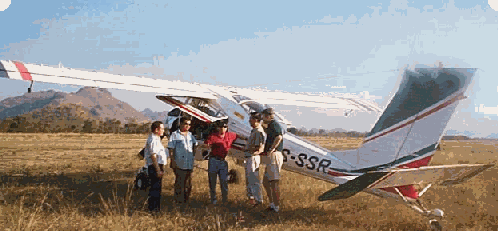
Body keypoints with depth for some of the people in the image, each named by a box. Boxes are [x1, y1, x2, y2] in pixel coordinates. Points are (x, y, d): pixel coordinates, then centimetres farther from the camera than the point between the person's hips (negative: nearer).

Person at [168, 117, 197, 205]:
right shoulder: (175, 135, -4)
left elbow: (195, 144, 32)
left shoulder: (190, 135, 14)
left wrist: (193, 153, 18)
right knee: (179, 183, -1)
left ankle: (186, 200, 22)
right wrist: (173, 161, -14)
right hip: (179, 164, -6)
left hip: (189, 164, 6)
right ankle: (179, 201, 9)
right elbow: (171, 149, -7)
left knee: (188, 184, 11)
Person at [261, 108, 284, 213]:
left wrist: (271, 149, -23)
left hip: (274, 156, -11)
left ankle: (276, 207, -3)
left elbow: (279, 137, -29)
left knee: (274, 182, -7)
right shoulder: (271, 126, 21)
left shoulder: (274, 124, -11)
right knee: (265, 182, 15)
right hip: (270, 157, 11)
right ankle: (272, 204, 20)